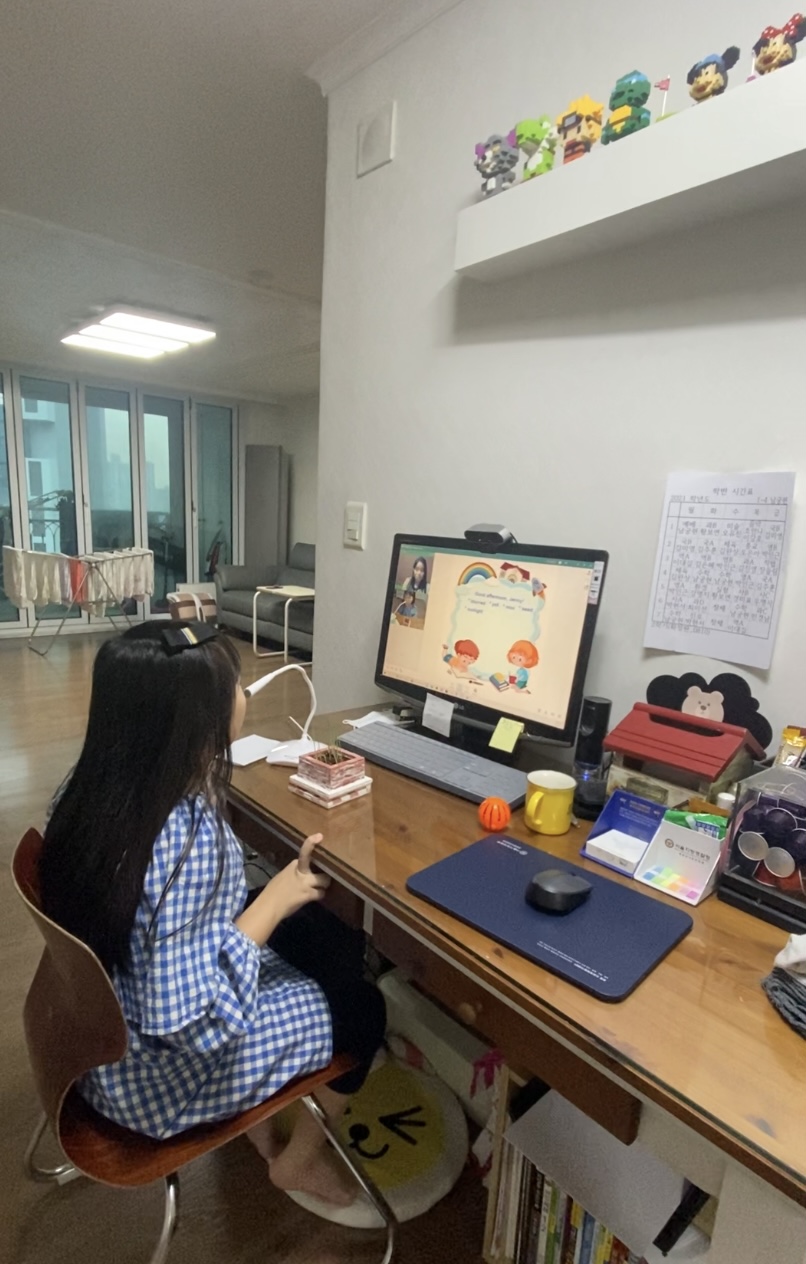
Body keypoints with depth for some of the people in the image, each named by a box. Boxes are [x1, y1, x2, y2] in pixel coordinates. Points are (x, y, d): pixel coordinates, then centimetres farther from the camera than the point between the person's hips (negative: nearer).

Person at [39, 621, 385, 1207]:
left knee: (322, 936, 20)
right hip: (161, 1074, -7)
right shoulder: (186, 839, -39)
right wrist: (272, 902, -24)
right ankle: (298, 1161, 36)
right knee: (362, 1006, 10)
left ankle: (258, 1113, 37)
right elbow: (191, 1020, -32)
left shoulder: (96, 782, -13)